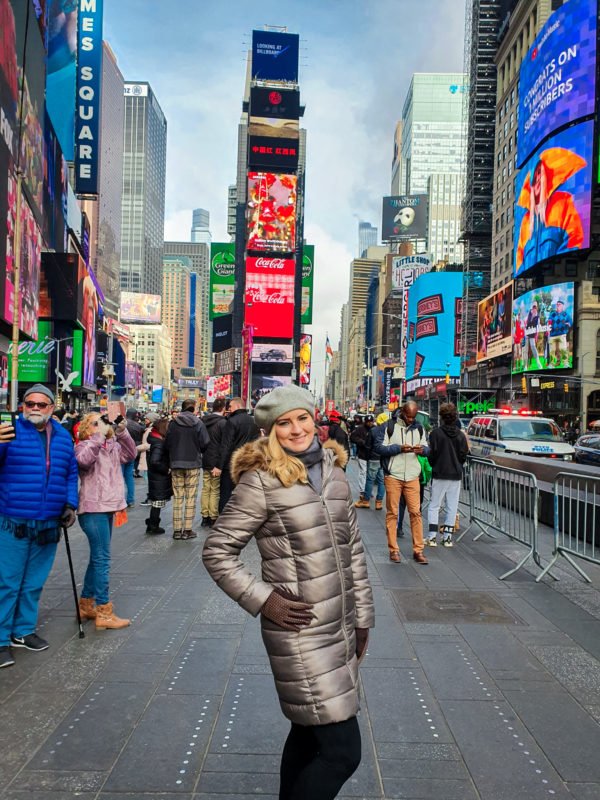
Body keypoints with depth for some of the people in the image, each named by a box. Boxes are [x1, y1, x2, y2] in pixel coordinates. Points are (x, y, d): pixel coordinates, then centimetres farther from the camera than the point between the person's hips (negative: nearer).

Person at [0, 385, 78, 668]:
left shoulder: (63, 437, 10)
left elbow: (71, 474, 18)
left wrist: (70, 504, 8)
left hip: (48, 525, 5)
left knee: (34, 583, 15)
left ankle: (23, 631, 30)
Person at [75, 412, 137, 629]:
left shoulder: (113, 445, 14)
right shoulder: (84, 446, -5)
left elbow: (130, 455, -1)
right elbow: (83, 459, -27)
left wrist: (122, 431, -11)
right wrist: (100, 434, -25)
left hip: (108, 508, 8)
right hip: (93, 509, -8)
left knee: (98, 558, 16)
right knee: (102, 559, -8)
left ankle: (85, 605, 27)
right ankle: (103, 613, -3)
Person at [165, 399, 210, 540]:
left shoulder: (173, 423, -1)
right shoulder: (198, 424, -5)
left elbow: (167, 444, 0)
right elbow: (205, 444, -7)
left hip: (176, 464, 2)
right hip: (193, 464, -2)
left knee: (177, 497, 7)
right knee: (191, 497, 3)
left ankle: (177, 530, 9)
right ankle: (188, 530, 2)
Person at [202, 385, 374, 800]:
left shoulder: (333, 469, 6)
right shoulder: (261, 480, -13)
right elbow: (217, 552, -8)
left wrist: (362, 615, 14)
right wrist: (264, 599, -14)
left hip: (341, 625, 7)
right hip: (301, 632, -7)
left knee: (309, 732, 21)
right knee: (342, 750, -2)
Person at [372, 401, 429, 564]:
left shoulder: (419, 428, 14)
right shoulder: (388, 427, -1)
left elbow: (427, 448, 15)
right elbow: (378, 447, -8)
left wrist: (422, 449, -9)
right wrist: (399, 448, -18)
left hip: (412, 476, 3)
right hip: (393, 476, -3)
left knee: (415, 512, 0)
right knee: (392, 513, 2)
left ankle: (418, 550, 8)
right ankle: (393, 550, 11)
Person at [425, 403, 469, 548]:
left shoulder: (436, 433, -9)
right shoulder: (461, 435, 1)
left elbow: (431, 454, -8)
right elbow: (463, 456, 4)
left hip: (440, 474, -3)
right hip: (456, 475, 3)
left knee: (434, 506, 5)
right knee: (452, 507, 10)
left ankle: (432, 537, 3)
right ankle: (447, 537, 13)